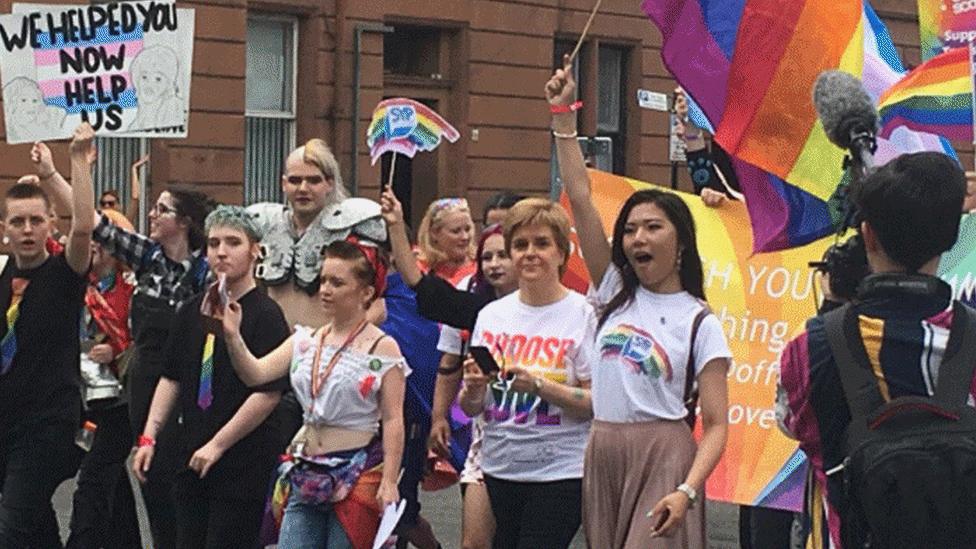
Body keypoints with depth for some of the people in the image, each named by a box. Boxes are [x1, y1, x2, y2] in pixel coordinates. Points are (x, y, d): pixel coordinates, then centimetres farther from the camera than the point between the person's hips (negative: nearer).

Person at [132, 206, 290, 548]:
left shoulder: (265, 314, -9)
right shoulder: (192, 312, 11)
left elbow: (268, 392, -15)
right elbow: (172, 378, 18)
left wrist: (217, 445, -13)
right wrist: (149, 437, 9)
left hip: (244, 463, -6)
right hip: (193, 460, 6)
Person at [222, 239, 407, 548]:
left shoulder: (381, 349, -6)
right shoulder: (306, 341, 9)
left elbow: (392, 421, -9)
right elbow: (256, 373, 0)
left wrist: (389, 482, -15)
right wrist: (232, 337, -16)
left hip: (357, 475, -5)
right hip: (307, 474, 5)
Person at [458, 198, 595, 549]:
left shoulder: (583, 315, -7)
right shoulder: (492, 314, 9)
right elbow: (471, 408, 12)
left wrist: (539, 385, -21)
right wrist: (473, 388, -10)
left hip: (560, 472, -5)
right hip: (500, 469, 5)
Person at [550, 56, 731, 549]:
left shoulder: (699, 322, -4)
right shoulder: (615, 291, 8)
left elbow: (715, 424, -7)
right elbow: (579, 197, 4)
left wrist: (687, 490, -22)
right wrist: (562, 115, -1)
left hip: (663, 456, -5)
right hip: (602, 452, 5)